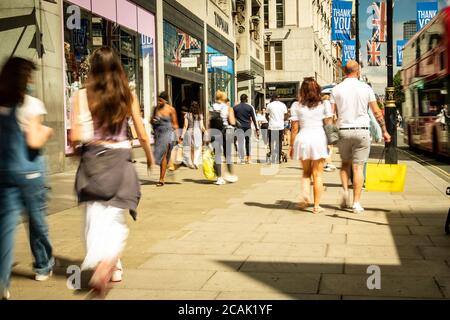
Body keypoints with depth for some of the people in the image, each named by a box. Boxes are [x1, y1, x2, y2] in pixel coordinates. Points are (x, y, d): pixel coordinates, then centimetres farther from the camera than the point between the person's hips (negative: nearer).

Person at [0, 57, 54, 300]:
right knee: (37, 218, 13)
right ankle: (43, 266, 31)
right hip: (29, 171, -4)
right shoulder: (31, 104, -11)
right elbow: (34, 142, -15)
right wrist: (46, 132, 3)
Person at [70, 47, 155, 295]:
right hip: (120, 160, 1)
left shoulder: (83, 95, -3)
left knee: (95, 217, 11)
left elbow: (75, 137, -8)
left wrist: (77, 145, 15)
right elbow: (142, 136, 3)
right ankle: (107, 263, -17)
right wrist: (149, 156, 21)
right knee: (115, 218, 5)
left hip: (92, 161, 0)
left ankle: (113, 267, 14)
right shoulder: (128, 96, 1)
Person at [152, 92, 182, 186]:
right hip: (158, 133, 5)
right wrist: (153, 121, -5)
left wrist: (177, 136, -4)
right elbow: (152, 120, 20)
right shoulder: (156, 108, 9)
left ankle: (161, 179, -7)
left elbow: (175, 124, 0)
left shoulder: (171, 109, -3)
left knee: (163, 155, -10)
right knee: (160, 155, 8)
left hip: (167, 133, -5)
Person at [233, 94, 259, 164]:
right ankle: (248, 157, 11)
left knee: (240, 143, 0)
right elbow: (254, 119, -1)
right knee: (248, 141, 13)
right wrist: (257, 129, 1)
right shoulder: (250, 107, 1)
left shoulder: (235, 107, 5)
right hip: (248, 127, 0)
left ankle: (242, 159, -3)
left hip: (239, 127, 0)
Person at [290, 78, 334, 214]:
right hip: (319, 138, -1)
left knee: (306, 171, 21)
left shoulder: (296, 106, 3)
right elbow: (329, 126, 2)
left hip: (302, 138, 1)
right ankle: (316, 206, 8)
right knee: (317, 174, 7)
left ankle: (305, 194, -3)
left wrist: (291, 145, 9)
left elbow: (295, 128, 2)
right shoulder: (324, 104, 3)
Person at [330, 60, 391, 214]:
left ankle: (345, 190, 1)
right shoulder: (366, 88, 0)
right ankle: (356, 203, 1)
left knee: (345, 163, 21)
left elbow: (330, 113, -2)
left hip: (343, 131, 1)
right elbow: (377, 112, 1)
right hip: (361, 131, -1)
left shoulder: (337, 89, 1)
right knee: (358, 167, 2)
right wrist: (384, 130, 10)